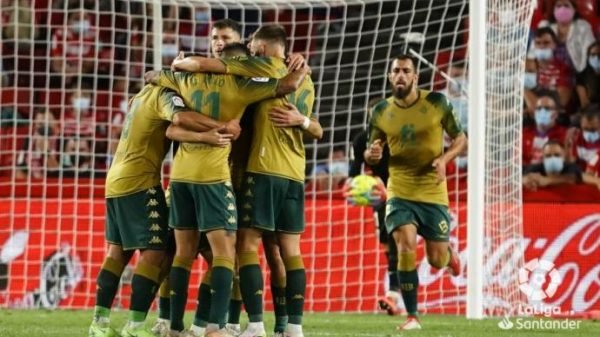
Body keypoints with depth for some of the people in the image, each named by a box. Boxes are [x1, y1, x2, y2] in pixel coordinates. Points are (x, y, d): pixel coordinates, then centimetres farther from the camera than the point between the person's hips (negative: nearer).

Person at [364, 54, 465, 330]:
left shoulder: (436, 103, -6)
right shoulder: (381, 112, 0)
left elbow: (460, 138, 3)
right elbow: (370, 155, 10)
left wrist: (444, 158, -17)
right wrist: (371, 155, -15)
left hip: (433, 193, 0)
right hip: (400, 192, 1)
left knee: (436, 260, 2)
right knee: (406, 248, -20)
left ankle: (449, 253, 42)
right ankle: (412, 316, -8)